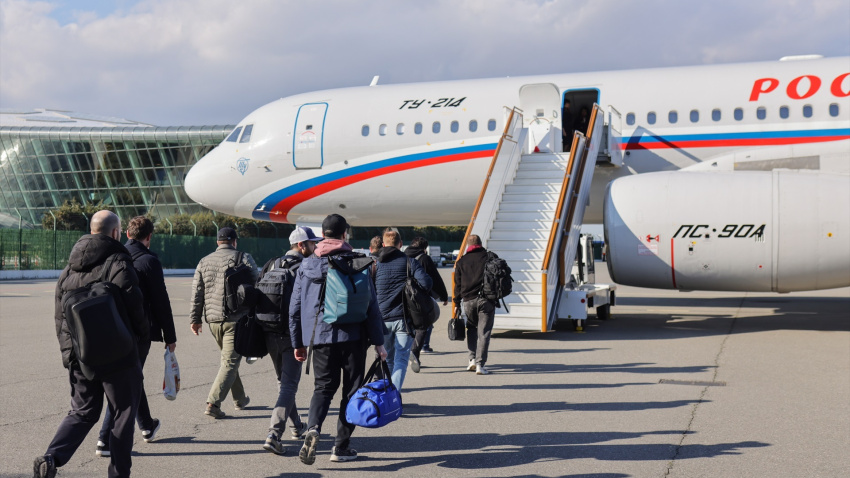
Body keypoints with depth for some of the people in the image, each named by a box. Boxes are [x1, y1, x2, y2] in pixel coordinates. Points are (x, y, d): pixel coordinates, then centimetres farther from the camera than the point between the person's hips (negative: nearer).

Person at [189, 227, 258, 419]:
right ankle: (213, 403, -15)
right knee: (230, 362, -4)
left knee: (229, 358, 20)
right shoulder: (243, 258, -2)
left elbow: (197, 293, 11)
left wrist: (195, 318, 14)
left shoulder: (204, 262, 13)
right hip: (236, 319, -6)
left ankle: (239, 399, 29)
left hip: (213, 319, 6)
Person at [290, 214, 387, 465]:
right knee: (351, 389, 10)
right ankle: (341, 446, 12)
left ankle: (313, 428, -14)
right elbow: (371, 305, -5)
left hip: (319, 337, 3)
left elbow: (295, 307, 9)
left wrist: (297, 343, 17)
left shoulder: (307, 265, 6)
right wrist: (378, 342, 0)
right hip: (353, 336, -2)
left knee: (323, 387, 13)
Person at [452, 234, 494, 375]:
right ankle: (480, 363, -6)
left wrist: (457, 303, 13)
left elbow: (457, 284, 8)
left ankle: (472, 359, 11)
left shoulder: (461, 261, 8)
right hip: (486, 300, -2)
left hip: (468, 301, 2)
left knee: (471, 328, 20)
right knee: (484, 332, 0)